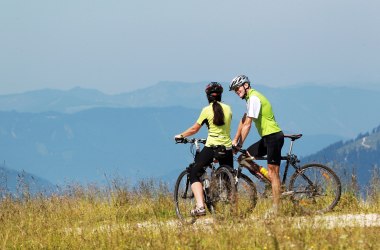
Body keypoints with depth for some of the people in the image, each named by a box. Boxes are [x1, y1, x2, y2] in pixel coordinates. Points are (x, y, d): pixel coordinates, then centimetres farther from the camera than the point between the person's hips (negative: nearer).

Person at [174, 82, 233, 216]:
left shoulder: (207, 110, -4)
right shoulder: (228, 109, 7)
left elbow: (194, 129, 3)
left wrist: (180, 135, 19)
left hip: (211, 147, -4)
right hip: (227, 149, 4)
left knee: (194, 173, 6)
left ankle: (200, 206, -11)